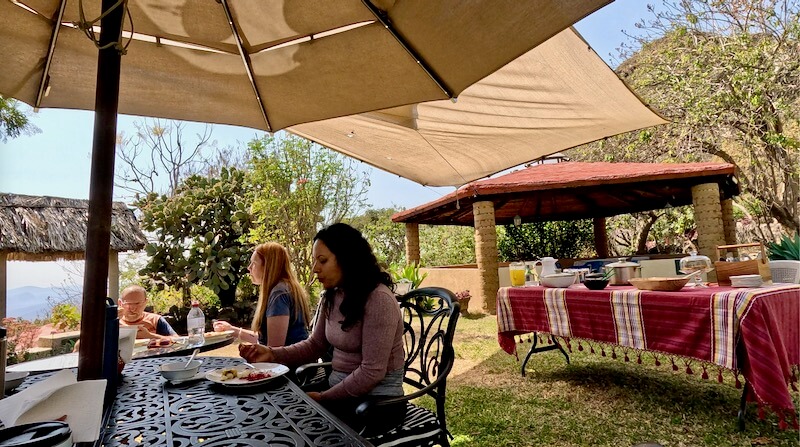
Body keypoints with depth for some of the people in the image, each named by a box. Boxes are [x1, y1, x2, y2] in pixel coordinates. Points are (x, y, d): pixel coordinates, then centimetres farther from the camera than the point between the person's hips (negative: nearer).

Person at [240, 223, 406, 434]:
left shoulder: (379, 299, -22)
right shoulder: (332, 296, 4)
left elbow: (371, 372, -22)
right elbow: (315, 345, 11)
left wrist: (323, 397, -13)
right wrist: (272, 353, -4)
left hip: (376, 401, -7)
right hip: (341, 390, 7)